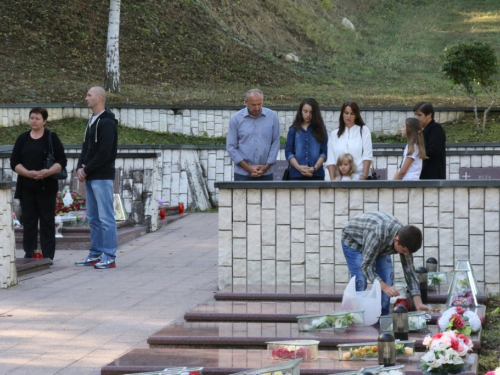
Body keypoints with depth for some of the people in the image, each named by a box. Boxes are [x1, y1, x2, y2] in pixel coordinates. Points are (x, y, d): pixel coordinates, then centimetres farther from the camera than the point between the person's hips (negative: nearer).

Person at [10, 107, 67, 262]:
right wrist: (28, 173, -14)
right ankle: (29, 254, 5)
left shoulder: (52, 138, 2)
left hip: (47, 186, -3)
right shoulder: (22, 139, 10)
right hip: (26, 187, 3)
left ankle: (48, 255, 1)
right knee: (28, 220, 2)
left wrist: (47, 172, -20)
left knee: (47, 221, -1)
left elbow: (61, 161, -2)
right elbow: (14, 162, 5)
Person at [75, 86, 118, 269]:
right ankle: (95, 254, 19)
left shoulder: (107, 123, -13)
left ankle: (109, 257, -5)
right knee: (93, 218, 12)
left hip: (102, 177, -10)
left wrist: (87, 170, -13)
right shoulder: (92, 121, 17)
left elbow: (104, 153, -19)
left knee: (106, 217, -7)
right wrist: (80, 168, 1)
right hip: (90, 178, 10)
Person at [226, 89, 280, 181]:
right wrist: (248, 168, -6)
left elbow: (275, 144, 4)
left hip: (266, 174, 1)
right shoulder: (236, 119, 0)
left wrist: (266, 166, -4)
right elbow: (231, 147, 0)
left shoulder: (272, 117, 2)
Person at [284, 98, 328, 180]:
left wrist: (315, 168, -10)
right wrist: (299, 167, -11)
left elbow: (324, 152, 4)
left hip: (317, 174, 0)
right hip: (297, 174, 0)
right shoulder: (294, 129, 8)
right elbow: (288, 152, 4)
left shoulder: (320, 129, 9)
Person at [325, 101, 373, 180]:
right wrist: (332, 179, -6)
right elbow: (330, 160, 6)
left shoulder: (363, 130, 6)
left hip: (359, 177, -2)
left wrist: (364, 176, -12)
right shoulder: (334, 134, 12)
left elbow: (367, 156, -2)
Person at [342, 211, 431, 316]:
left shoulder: (405, 241, -25)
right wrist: (385, 287, -51)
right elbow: (366, 265, -41)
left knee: (387, 278, -8)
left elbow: (409, 272, -18)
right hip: (353, 241, -5)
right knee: (360, 282, -19)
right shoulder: (378, 234, -45)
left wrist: (418, 304, -24)